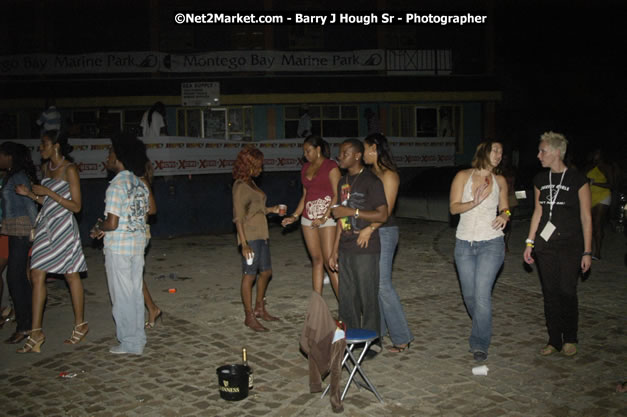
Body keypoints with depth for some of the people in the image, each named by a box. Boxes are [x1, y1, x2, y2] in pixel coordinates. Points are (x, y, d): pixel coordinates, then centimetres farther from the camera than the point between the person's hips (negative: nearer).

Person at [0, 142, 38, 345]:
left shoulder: (18, 177, -13)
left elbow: (29, 203, -15)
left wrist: (34, 229, -15)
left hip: (21, 231, -10)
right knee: (19, 277, 14)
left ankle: (24, 327, -4)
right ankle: (26, 323, 22)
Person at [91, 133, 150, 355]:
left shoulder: (117, 185, -17)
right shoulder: (140, 183, 8)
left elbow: (112, 223, -22)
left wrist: (99, 227, 1)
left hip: (118, 247, -8)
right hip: (138, 243, 8)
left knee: (122, 295, 3)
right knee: (135, 292, 14)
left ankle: (129, 343, 10)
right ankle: (138, 338, 22)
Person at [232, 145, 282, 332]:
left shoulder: (251, 183, 13)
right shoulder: (240, 186, -13)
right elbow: (238, 217, -17)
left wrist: (271, 210, 11)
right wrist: (244, 243, -21)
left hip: (262, 235, 9)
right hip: (250, 237, -9)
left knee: (266, 272, 16)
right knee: (249, 275, -1)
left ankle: (259, 309, 31)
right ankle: (249, 317, 8)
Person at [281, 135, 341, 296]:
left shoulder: (331, 166, -6)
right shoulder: (306, 168, 15)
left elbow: (337, 195, -12)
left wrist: (324, 218, -18)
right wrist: (294, 216, 11)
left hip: (327, 217, -6)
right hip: (308, 218, 6)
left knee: (329, 261, -11)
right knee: (316, 259, 7)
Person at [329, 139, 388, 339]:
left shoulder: (371, 181, -8)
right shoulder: (343, 182, 15)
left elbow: (382, 215, -14)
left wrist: (352, 211, -17)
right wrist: (335, 251, 16)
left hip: (366, 249, -7)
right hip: (346, 250, 7)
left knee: (368, 299, -1)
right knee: (347, 299, 11)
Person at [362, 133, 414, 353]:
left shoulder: (389, 175, -11)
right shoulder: (371, 173, 14)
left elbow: (386, 209, -19)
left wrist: (370, 228, -29)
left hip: (384, 232, -8)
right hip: (368, 232, 8)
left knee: (383, 284, -8)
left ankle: (402, 337, 1)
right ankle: (378, 329, 21)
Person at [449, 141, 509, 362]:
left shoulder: (500, 181, 5)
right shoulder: (463, 176, -1)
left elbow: (504, 207, 16)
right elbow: (453, 207, -8)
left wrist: (504, 215, -7)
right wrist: (474, 202, -25)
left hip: (491, 243, -1)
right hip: (464, 244, 1)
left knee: (482, 294, -11)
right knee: (469, 294, 10)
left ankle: (480, 344, 0)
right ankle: (483, 327, 38)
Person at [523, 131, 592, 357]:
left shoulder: (578, 180, -7)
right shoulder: (540, 180, 8)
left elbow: (586, 217, -4)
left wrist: (587, 251, -6)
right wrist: (530, 243, 10)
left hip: (571, 246, -4)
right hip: (545, 245, 4)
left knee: (567, 291, -2)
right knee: (550, 293, 6)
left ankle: (570, 339, 18)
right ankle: (554, 340, 17)